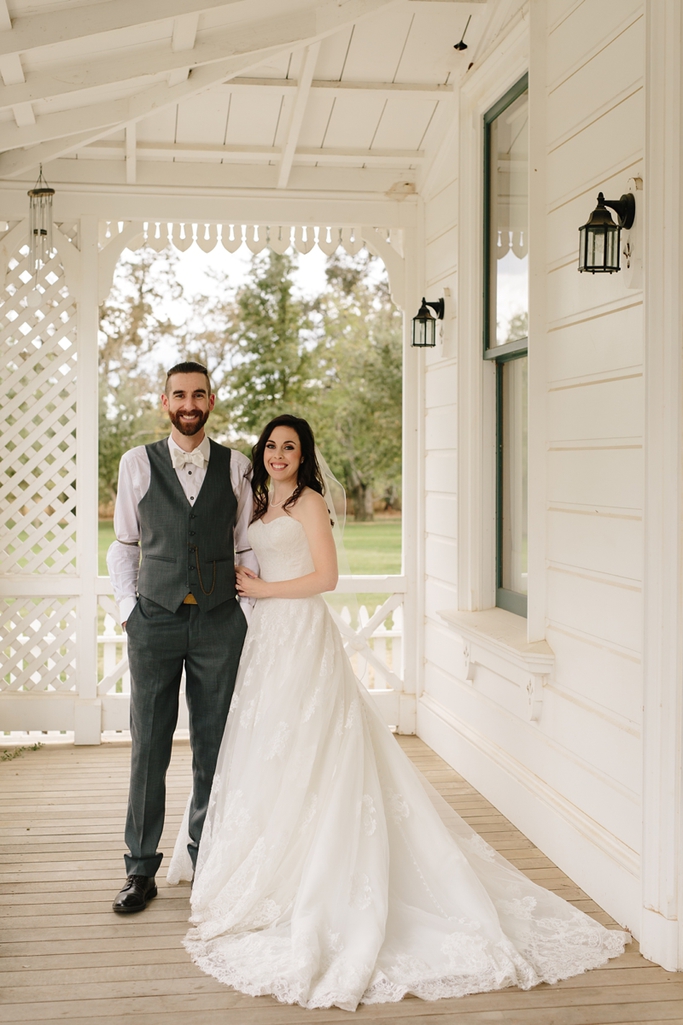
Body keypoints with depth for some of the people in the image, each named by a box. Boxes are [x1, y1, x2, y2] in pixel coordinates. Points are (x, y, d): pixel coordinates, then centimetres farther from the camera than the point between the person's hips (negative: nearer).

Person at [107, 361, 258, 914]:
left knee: (214, 746, 8)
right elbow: (124, 543, 8)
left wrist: (247, 612, 2)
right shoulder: (137, 463, 4)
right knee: (149, 747, 3)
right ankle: (142, 870, 14)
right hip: (155, 621, -1)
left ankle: (206, 858, 22)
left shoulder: (236, 466, 6)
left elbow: (245, 546, 8)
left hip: (219, 622, 1)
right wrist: (128, 608, 0)